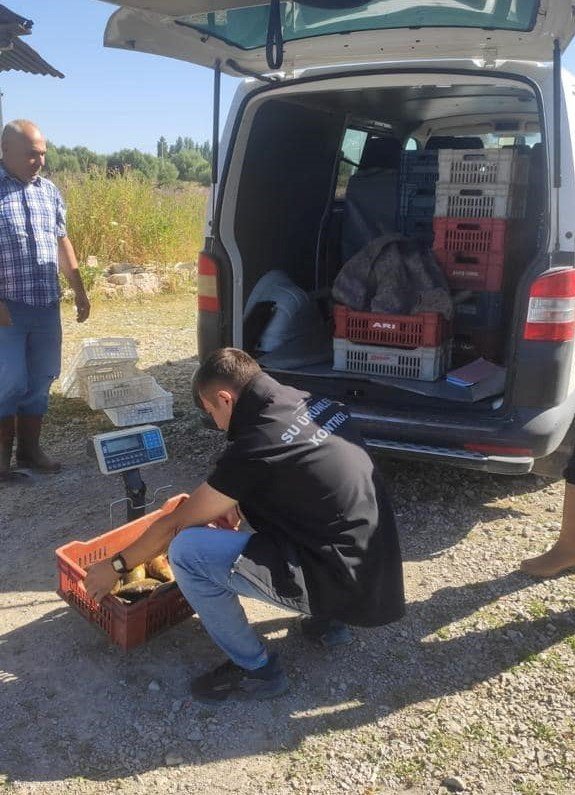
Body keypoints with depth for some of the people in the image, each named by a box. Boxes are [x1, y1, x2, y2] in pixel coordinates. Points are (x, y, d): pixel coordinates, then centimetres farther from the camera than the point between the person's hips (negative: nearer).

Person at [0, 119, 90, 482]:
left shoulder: (49, 190, 10)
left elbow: (62, 242, 18)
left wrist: (79, 290, 15)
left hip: (47, 304, 6)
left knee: (40, 380, 10)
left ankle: (30, 449, 23)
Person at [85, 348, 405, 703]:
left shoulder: (255, 448, -18)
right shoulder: (317, 403, 3)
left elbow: (174, 525, -6)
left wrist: (116, 566, 9)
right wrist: (236, 504, 20)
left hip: (346, 588, -8)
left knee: (186, 550, -11)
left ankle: (256, 670, 6)